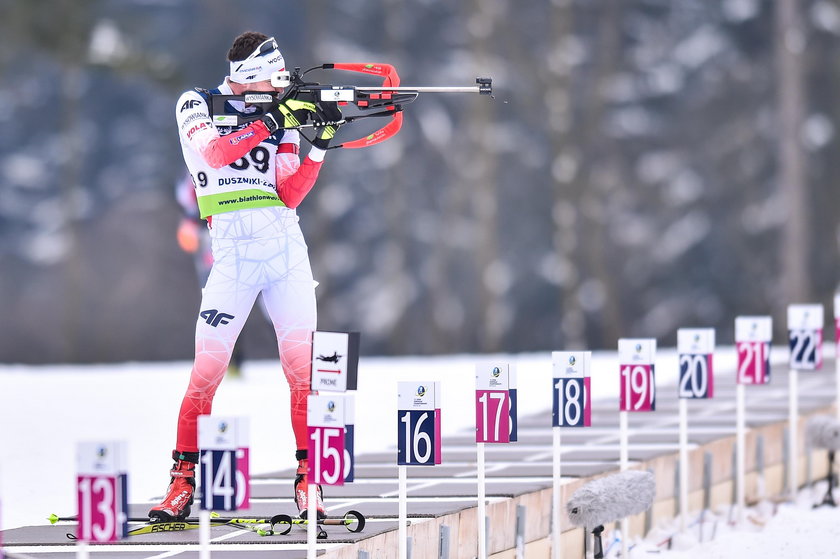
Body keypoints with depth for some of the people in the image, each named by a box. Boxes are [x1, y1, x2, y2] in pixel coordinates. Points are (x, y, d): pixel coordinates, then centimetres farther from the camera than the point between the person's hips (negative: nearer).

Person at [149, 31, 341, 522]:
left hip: (286, 249, 3)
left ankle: (308, 480, -1)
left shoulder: (281, 116, 11)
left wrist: (320, 142, -8)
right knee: (207, 371, -8)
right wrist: (274, 121, -22)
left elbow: (290, 194, 3)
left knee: (303, 367, -6)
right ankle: (183, 483, 1)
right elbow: (215, 152, -18)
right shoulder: (198, 105, 4)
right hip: (232, 255, -3)